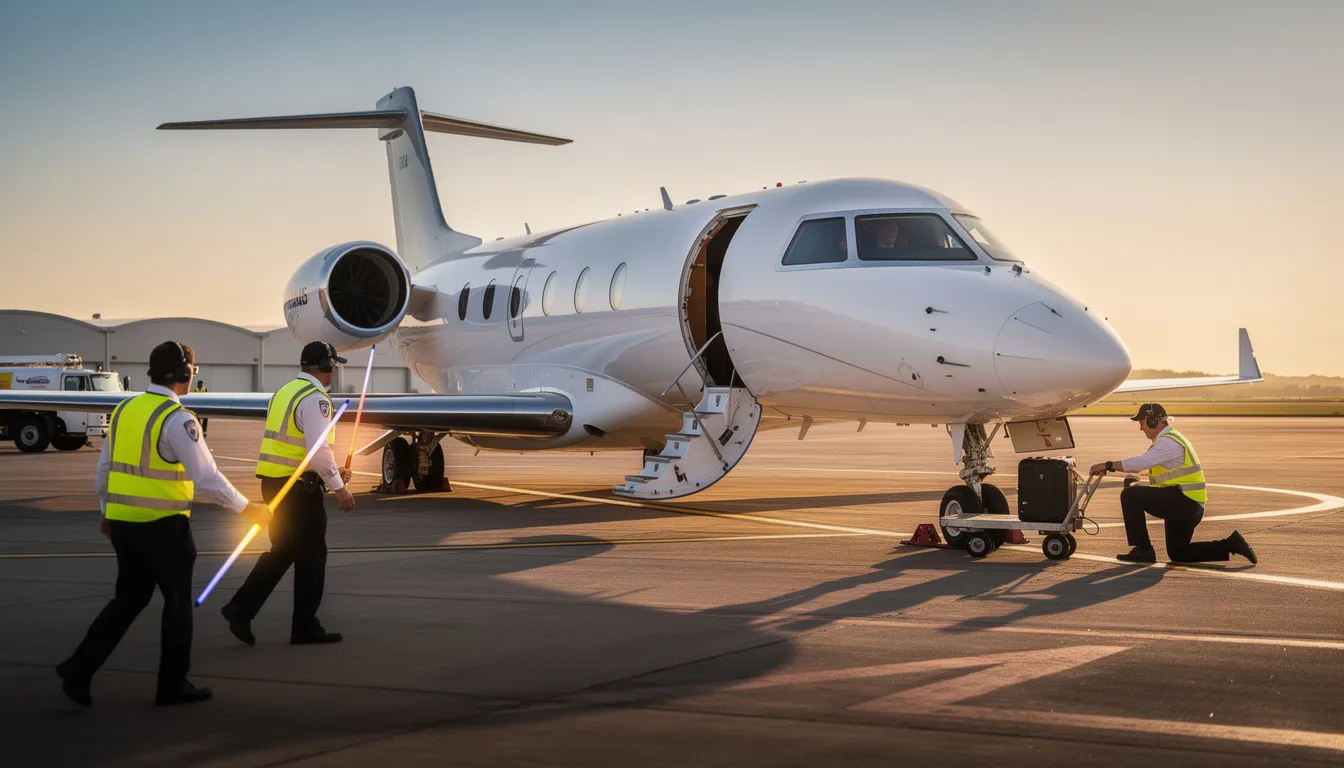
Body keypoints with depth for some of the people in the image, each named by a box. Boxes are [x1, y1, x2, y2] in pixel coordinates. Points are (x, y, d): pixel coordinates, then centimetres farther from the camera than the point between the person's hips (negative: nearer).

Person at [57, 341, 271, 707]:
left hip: (122, 523, 7)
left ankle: (79, 669, 8)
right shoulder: (177, 419, -16)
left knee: (129, 599, 17)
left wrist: (106, 512, 27)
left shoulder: (124, 409, 6)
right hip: (163, 527, -7)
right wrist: (246, 508, -9)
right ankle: (173, 685, 19)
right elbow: (206, 478, -19)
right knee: (177, 604, 10)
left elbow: (104, 468, 14)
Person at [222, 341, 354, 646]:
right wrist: (338, 486, -12)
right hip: (299, 487, -9)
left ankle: (241, 609, 8)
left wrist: (331, 471, 21)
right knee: (311, 555, 3)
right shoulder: (314, 398, -15)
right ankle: (306, 627, 11)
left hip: (274, 482, 9)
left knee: (282, 550, 17)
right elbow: (318, 449, -21)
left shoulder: (286, 392, 15)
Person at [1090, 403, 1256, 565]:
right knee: (1177, 553, 19)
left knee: (1130, 495, -15)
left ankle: (1143, 550, -11)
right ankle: (1230, 545, 15)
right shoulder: (1171, 438, 19)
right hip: (1191, 506, 11)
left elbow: (1142, 462, -29)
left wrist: (1109, 465, -25)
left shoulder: (1168, 442, -15)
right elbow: (1145, 463, 21)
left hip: (1184, 502, -11)